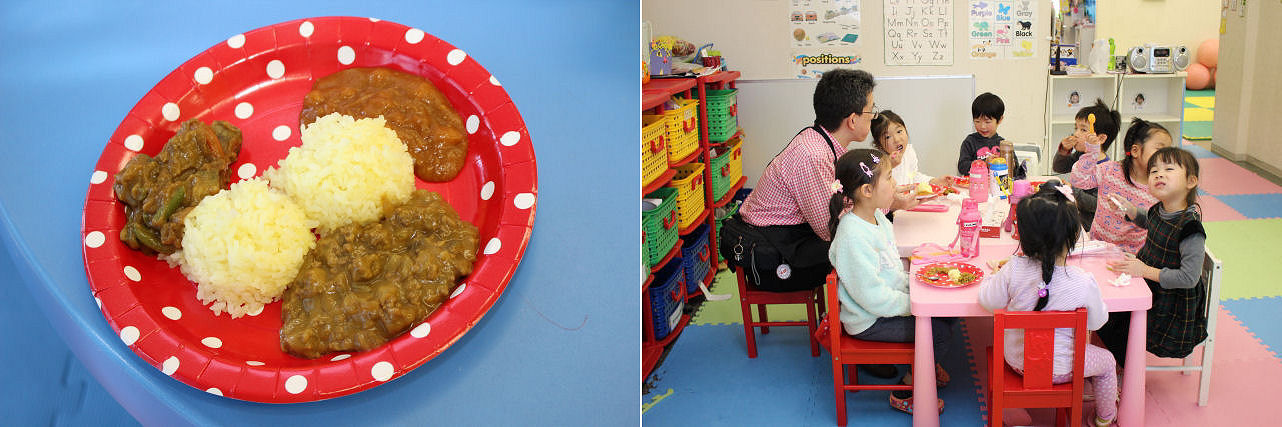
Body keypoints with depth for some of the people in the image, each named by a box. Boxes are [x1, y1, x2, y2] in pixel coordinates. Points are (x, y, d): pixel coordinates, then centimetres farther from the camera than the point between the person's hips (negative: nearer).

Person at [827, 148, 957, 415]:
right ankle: (905, 393, 5)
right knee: (940, 332, -13)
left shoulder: (877, 217, 2)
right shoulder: (853, 237, -30)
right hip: (870, 321, -9)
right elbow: (872, 296, -28)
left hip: (893, 300, 9)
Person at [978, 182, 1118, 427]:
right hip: (1058, 368, -4)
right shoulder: (1084, 284, -27)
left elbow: (987, 300, -11)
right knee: (1106, 361, 26)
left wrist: (995, 276, 7)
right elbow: (1096, 322, -8)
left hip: (1016, 359, 4)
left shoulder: (1014, 269, -24)